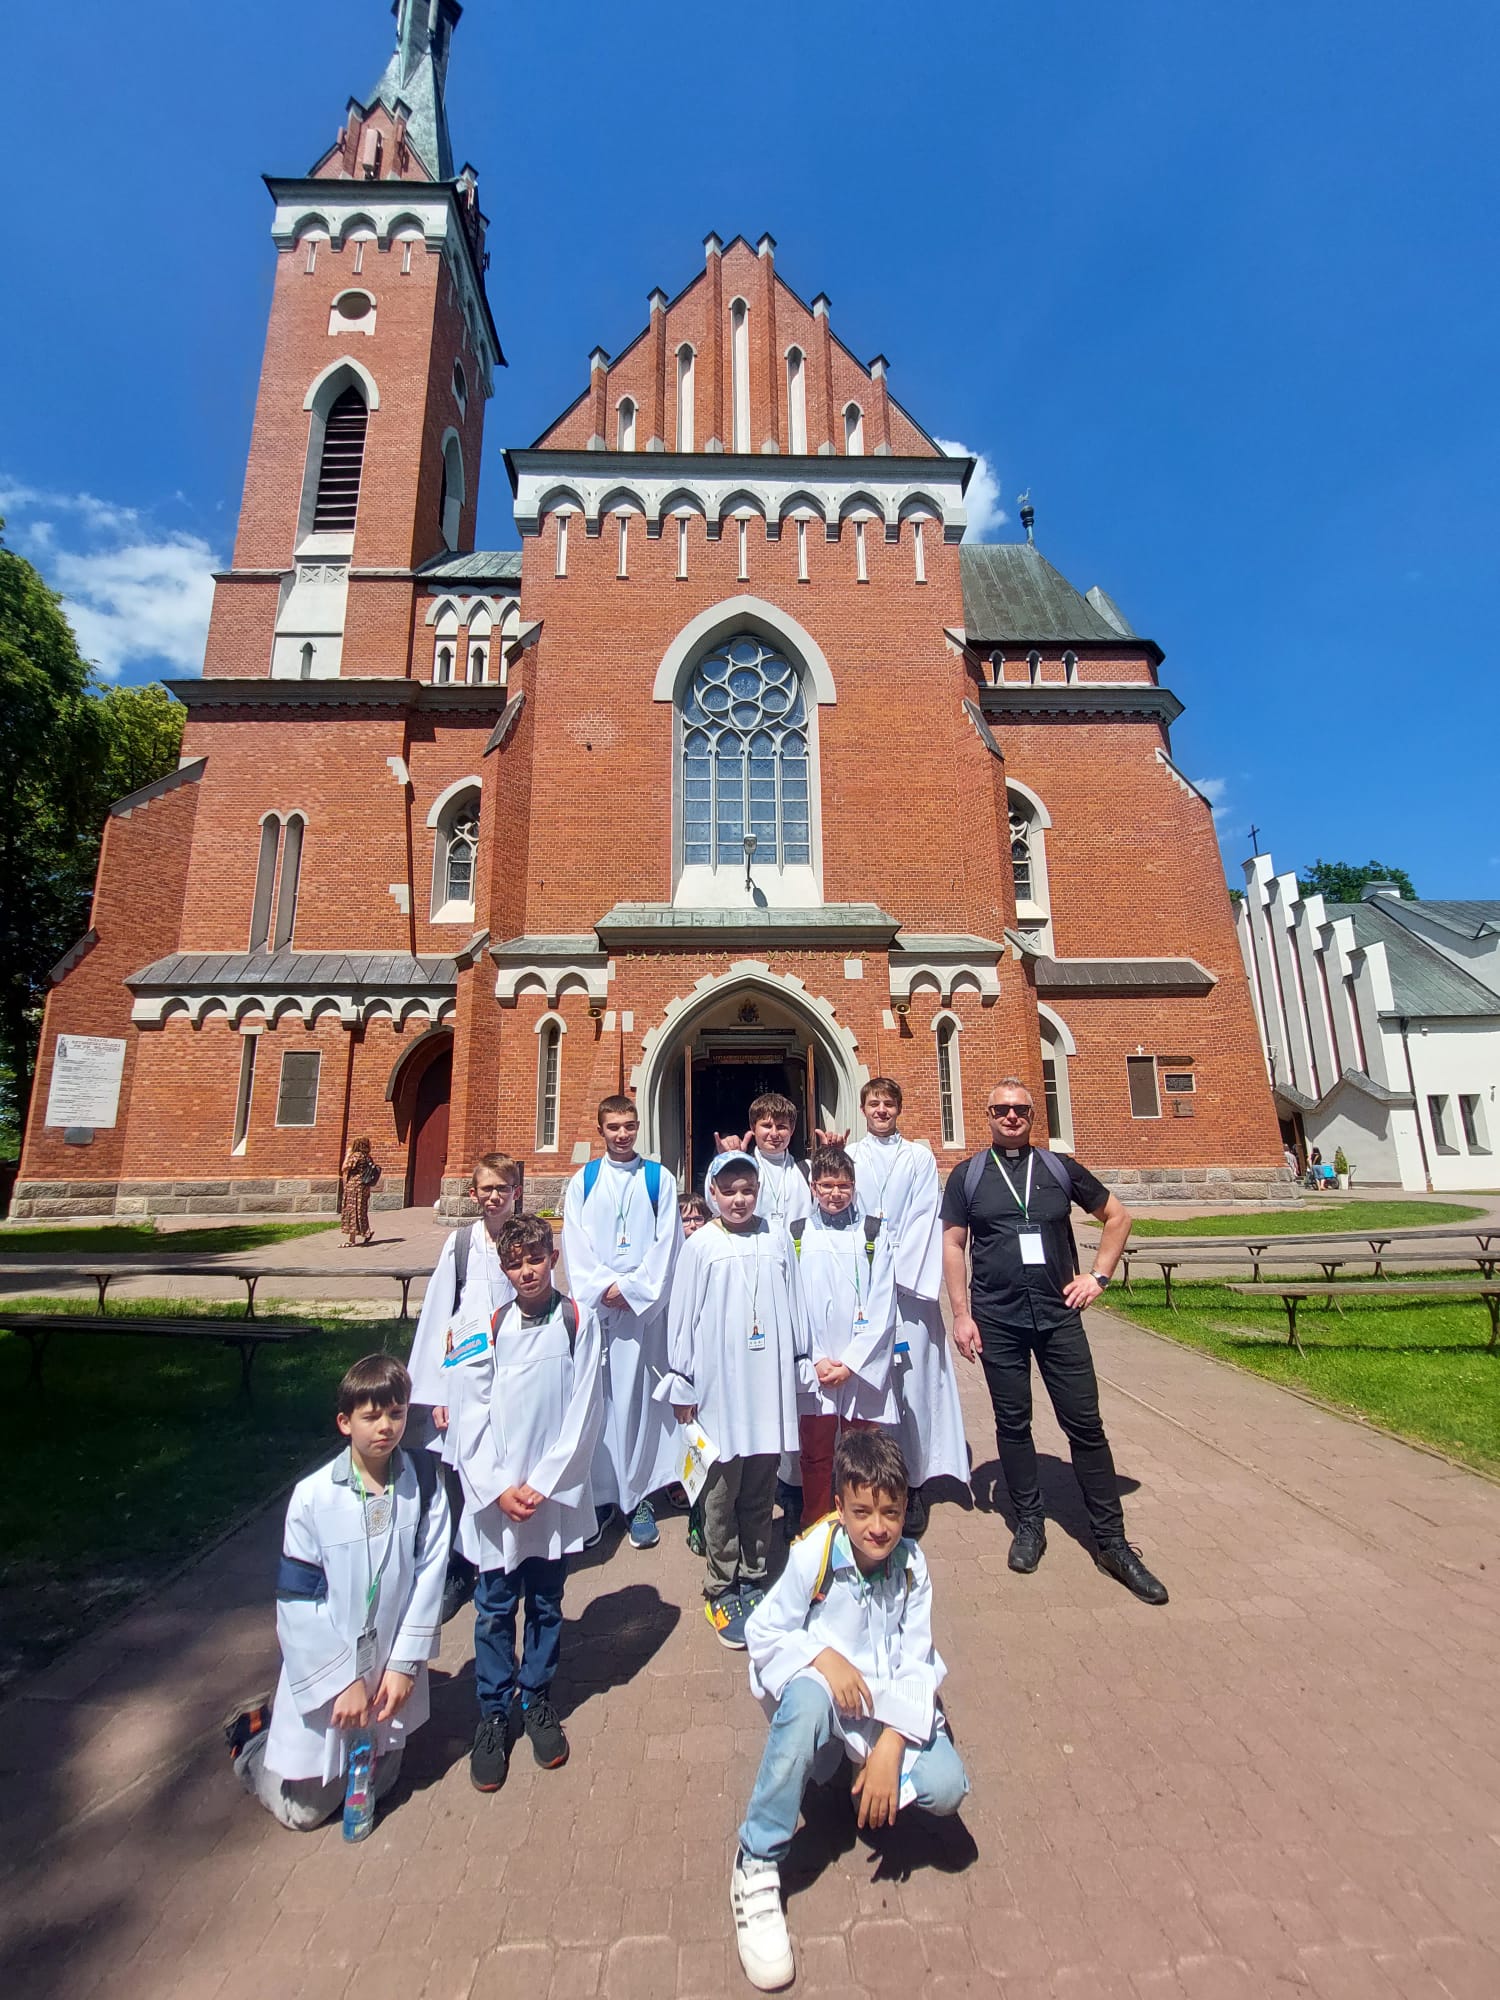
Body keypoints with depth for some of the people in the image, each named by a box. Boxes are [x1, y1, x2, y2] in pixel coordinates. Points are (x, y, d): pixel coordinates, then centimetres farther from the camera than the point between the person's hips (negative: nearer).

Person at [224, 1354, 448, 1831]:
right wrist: (342, 1681, -12)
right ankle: (253, 1732, 38)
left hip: (391, 1666, 3)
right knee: (306, 1807, 14)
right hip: (323, 1670, -3)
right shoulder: (313, 1497, -21)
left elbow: (429, 1574, -10)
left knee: (378, 1784, 23)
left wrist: (405, 1662, -10)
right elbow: (298, 1603, -14)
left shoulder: (424, 1483, -16)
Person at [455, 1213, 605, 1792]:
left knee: (546, 1604, 15)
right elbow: (472, 1418, -2)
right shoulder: (488, 1327, -3)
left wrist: (542, 1485, -10)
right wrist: (498, 1488, -9)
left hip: (556, 1496, -1)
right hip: (494, 1497, 1)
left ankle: (536, 1699, 37)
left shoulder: (579, 1321, -9)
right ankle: (495, 1713, 32)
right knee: (494, 1609, 12)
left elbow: (584, 1413, -8)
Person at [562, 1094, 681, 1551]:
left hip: (642, 1304, -1)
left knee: (635, 1397, 0)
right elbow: (575, 1245, 3)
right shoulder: (582, 1181, 7)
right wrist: (603, 1287, -9)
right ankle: (597, 1493, 17)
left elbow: (665, 1244, -1)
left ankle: (637, 1497, 12)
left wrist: (630, 1289, -9)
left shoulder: (659, 1180, 4)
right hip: (593, 1303, 2)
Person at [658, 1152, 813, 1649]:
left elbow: (793, 1306, 8)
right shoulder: (699, 1247, -5)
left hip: (769, 1384, 2)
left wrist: (801, 1366, 11)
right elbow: (681, 1317, -2)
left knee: (761, 1491, 15)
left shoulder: (778, 1240, 1)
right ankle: (722, 1589, 25)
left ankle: (753, 1579, 32)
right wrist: (681, 1384, 0)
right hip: (719, 1387, -2)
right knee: (722, 1492, 8)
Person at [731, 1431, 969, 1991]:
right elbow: (762, 1632, -14)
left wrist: (890, 1747, -22)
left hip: (889, 1702, 4)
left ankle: (871, 1785, 15)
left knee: (947, 1786, -20)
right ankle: (757, 1862, -19)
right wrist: (822, 1655, -29)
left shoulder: (911, 1565, -11)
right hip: (823, 1690, -3)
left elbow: (916, 1664, -11)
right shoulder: (811, 1556, -21)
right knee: (806, 1696, -38)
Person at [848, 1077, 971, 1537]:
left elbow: (923, 1218, 1)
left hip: (909, 1282, 0)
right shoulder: (847, 1158, 9)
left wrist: (898, 1271, -8)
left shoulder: (920, 1157, 8)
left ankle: (912, 1483, 10)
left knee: (911, 1376, -1)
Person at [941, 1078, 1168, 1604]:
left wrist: (1099, 1274, 4)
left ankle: (1111, 1541, 18)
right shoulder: (968, 1175, 1)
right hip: (997, 1321, 0)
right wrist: (961, 1314, -4)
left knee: (1085, 1424, 4)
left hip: (1059, 1316, 1)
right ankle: (1029, 1524, 27)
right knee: (1013, 1424, 10)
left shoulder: (1059, 1167, 5)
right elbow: (952, 1246, 1)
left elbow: (1117, 1216, 14)